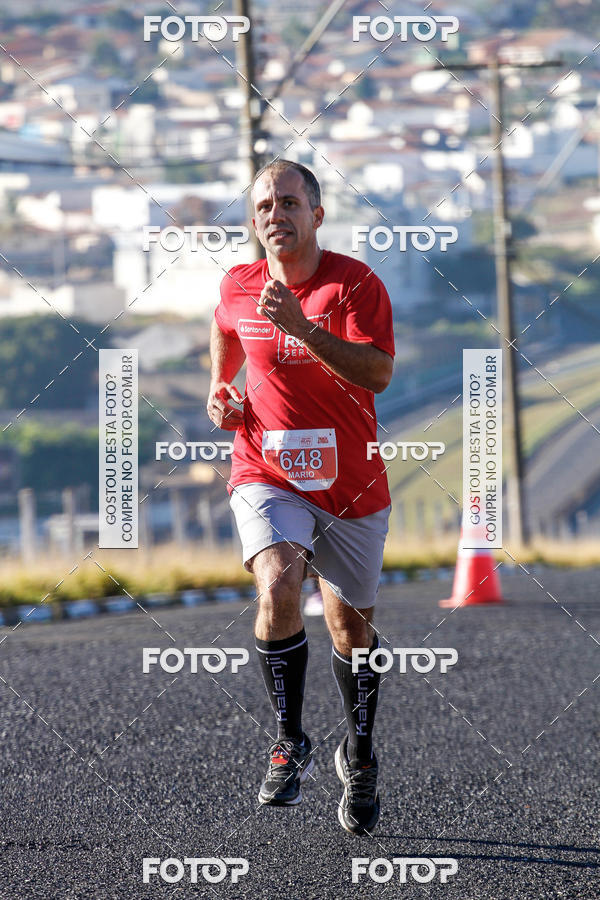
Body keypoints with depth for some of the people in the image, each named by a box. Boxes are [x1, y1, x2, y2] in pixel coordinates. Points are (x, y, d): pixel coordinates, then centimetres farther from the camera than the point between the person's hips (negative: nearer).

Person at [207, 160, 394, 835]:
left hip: (350, 483, 0)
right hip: (266, 476, 0)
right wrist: (220, 395, 4)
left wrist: (303, 327, -32)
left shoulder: (354, 282, -10)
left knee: (351, 625, 12)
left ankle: (359, 755, 36)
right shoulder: (237, 289, 0)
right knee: (278, 585, -27)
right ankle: (290, 743, -17)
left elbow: (379, 373, -24)